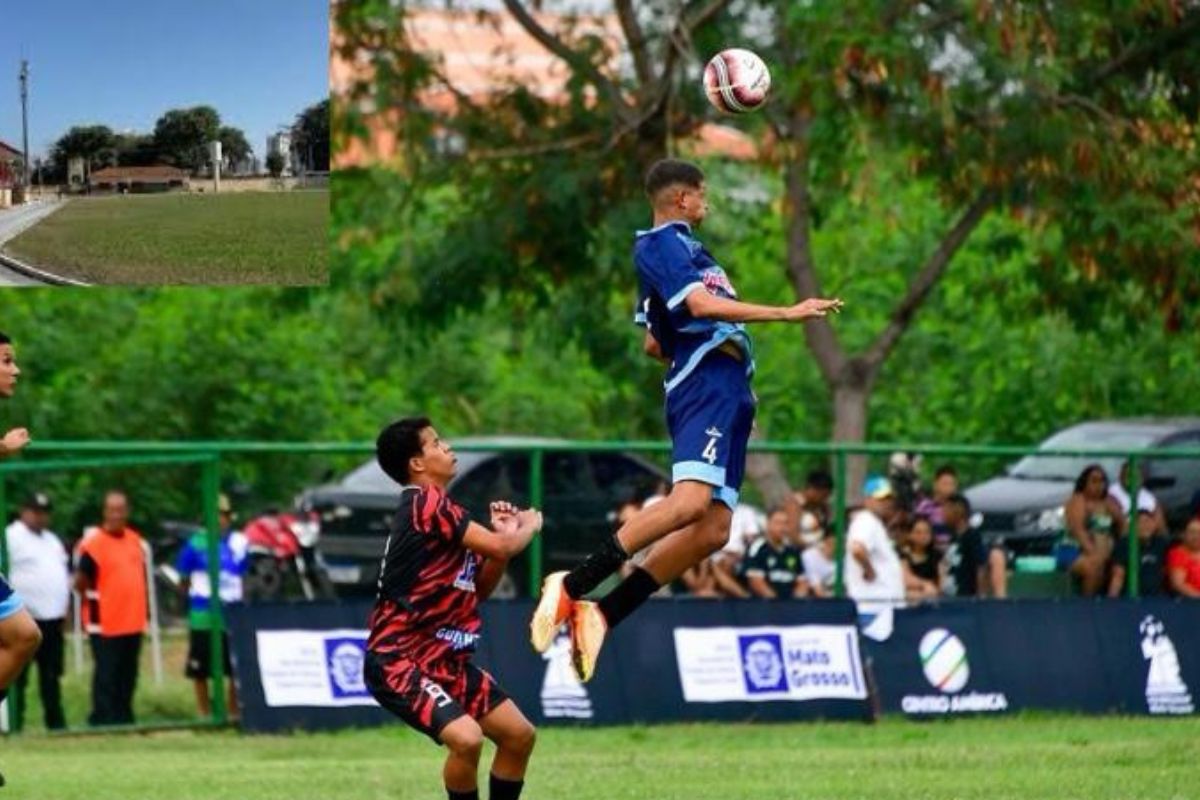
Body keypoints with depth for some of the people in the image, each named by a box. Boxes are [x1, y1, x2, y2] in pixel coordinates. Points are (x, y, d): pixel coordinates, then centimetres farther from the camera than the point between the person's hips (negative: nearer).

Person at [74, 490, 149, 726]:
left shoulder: (135, 540, 10)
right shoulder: (93, 543, -12)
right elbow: (80, 583, -8)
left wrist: (143, 604, 17)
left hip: (133, 621, 7)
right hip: (105, 624, -7)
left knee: (128, 675, 13)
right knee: (106, 675, -6)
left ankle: (124, 718, 21)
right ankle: (103, 719, -2)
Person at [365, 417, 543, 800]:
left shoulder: (438, 506, 14)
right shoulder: (424, 502, -16)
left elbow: (479, 589, 18)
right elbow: (500, 547, -18)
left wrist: (504, 535, 5)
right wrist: (529, 525, 3)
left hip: (444, 659, 10)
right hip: (399, 662, -10)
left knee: (519, 735, 9)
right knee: (466, 737, -28)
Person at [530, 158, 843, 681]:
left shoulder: (680, 246, 27)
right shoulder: (659, 244, -3)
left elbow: (654, 344, 34)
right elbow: (700, 303, -19)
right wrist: (786, 313, -19)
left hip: (728, 394, 10)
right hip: (705, 383, -10)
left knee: (712, 531, -1)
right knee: (690, 501, -28)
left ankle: (602, 615, -4)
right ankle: (572, 587, -30)